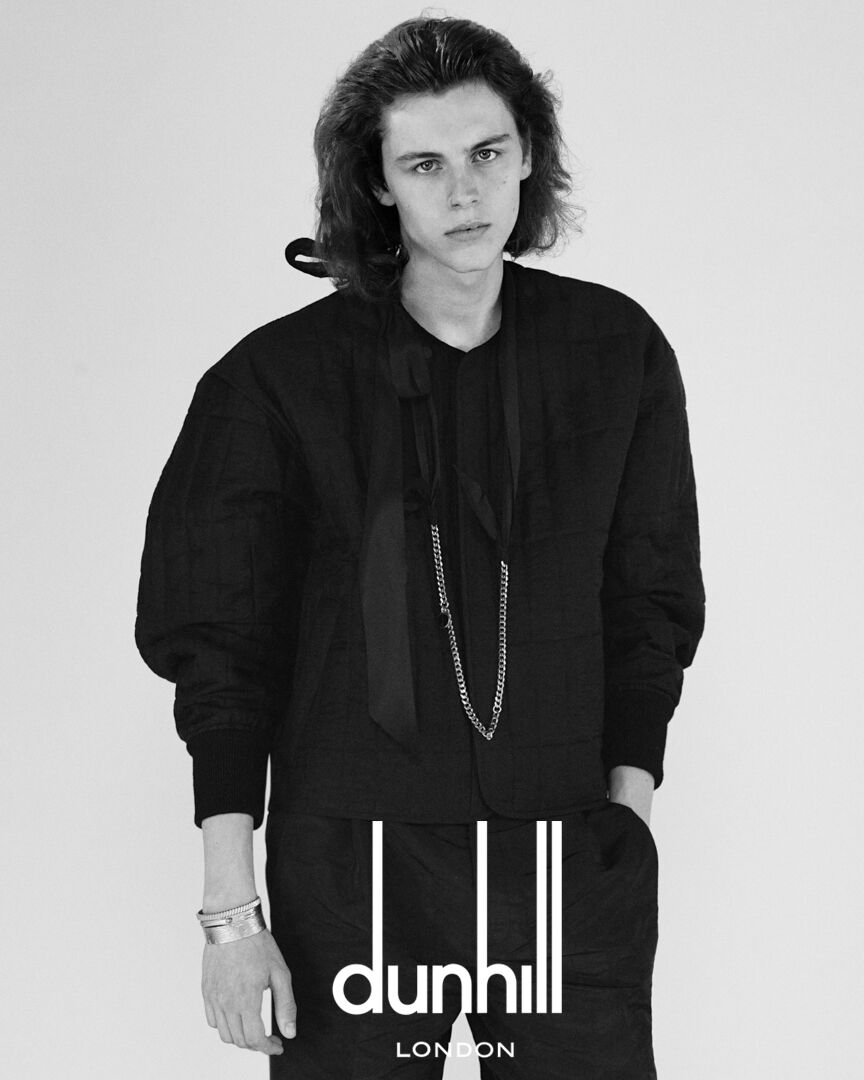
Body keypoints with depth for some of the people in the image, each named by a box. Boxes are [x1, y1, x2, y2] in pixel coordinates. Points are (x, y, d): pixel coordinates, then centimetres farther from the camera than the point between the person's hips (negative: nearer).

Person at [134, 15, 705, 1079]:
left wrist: (628, 810, 3)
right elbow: (218, 644, -3)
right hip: (353, 865, -2)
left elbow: (651, 601, 11)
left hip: (566, 855, 2)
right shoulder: (279, 377, -4)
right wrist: (230, 909, -6)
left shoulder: (616, 351, 3)